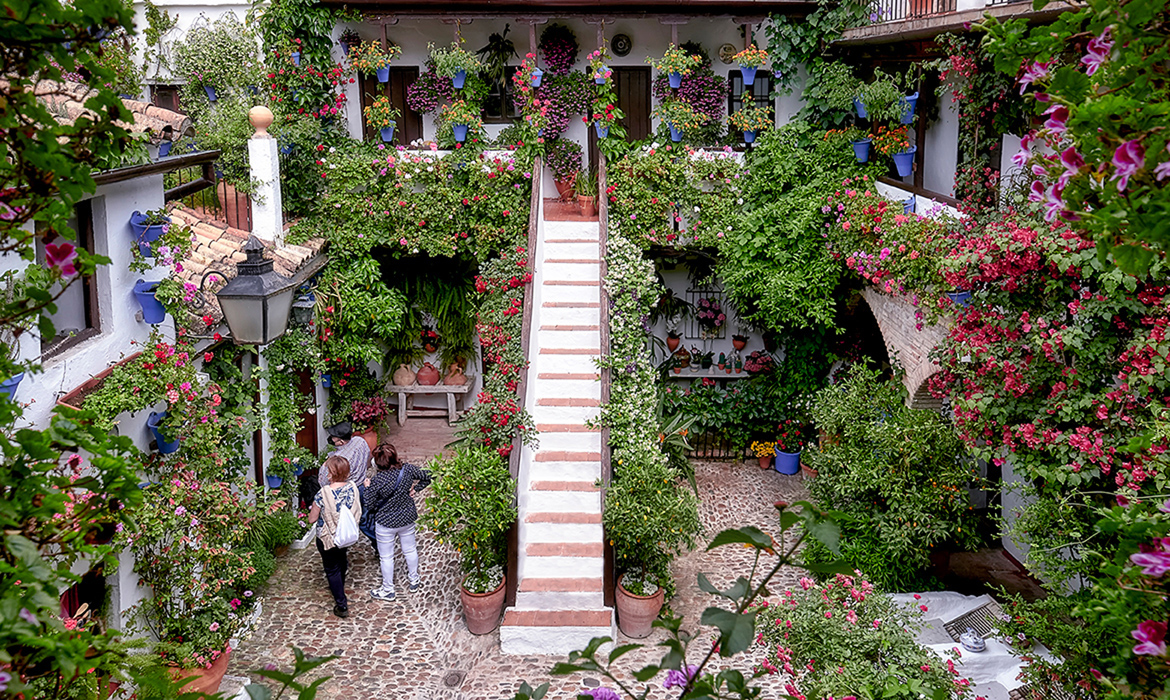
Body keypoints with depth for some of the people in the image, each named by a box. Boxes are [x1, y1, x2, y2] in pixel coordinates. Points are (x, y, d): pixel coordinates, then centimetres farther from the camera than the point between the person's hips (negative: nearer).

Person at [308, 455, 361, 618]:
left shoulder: (323, 494, -29)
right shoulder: (352, 487, -15)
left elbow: (312, 519, -17)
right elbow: (358, 512, 0)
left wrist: (314, 508, 0)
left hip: (328, 538, -5)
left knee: (332, 569, 13)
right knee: (341, 561, 32)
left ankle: (341, 604, 17)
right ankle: (340, 588, 56)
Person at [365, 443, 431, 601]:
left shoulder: (377, 481, -27)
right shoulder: (407, 469, -17)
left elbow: (371, 504, -14)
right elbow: (426, 478, -2)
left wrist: (367, 487, -1)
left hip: (386, 523, -4)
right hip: (407, 518, 4)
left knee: (386, 557, 15)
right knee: (410, 550, 25)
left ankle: (388, 590, 30)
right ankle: (414, 580, 45)